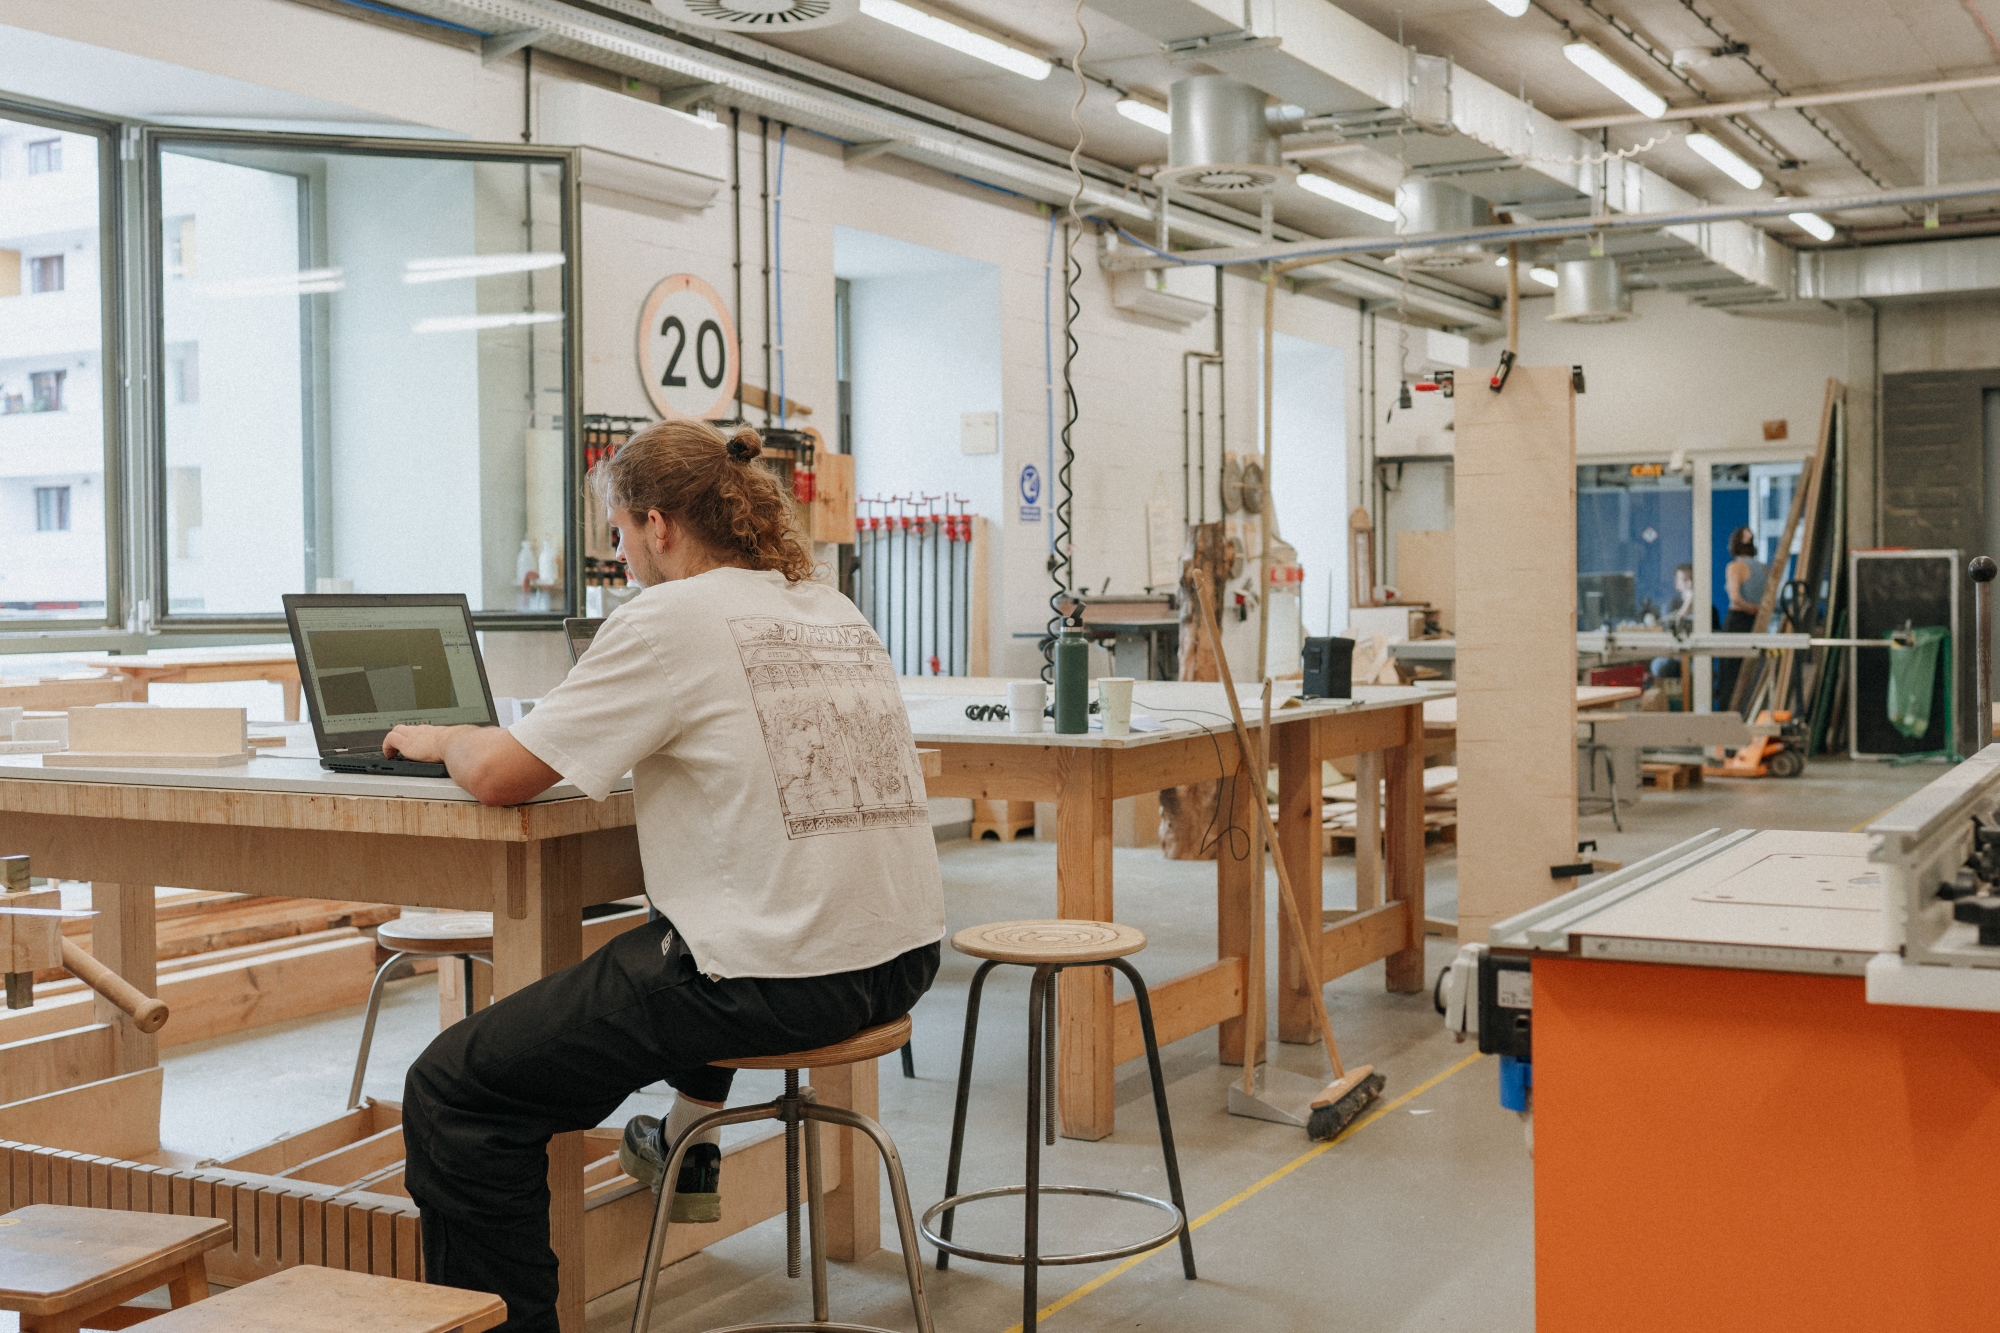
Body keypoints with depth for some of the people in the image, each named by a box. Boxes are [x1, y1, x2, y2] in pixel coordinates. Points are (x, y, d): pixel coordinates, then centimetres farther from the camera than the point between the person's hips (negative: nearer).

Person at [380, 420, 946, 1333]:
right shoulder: (833, 612, 13)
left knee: (451, 1091, 1)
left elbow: (498, 776, -9)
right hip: (901, 959, 9)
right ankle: (688, 1147, 53)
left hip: (777, 982, -9)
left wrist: (436, 738, 11)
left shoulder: (673, 618, -9)